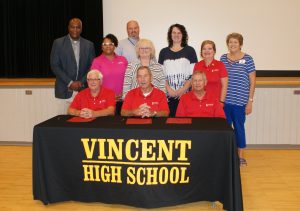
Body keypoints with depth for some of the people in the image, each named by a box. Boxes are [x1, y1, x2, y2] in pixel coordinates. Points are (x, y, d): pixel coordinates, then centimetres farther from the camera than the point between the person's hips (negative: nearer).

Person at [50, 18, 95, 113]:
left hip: (83, 90, 2)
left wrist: (81, 82, -6)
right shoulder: (58, 43, 2)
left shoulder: (89, 45, 9)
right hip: (65, 90, -1)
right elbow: (54, 66, -2)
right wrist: (70, 83, -9)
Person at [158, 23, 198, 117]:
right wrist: (169, 90, -6)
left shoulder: (190, 51, 6)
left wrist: (183, 90, -10)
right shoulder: (164, 52, 12)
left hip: (186, 94, -1)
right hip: (168, 95, 2)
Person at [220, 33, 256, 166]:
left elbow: (252, 82, -2)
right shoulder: (223, 58, 6)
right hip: (224, 100, 3)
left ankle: (240, 155, 22)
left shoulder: (247, 59, -3)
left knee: (239, 127, 6)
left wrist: (250, 101, -6)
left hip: (240, 101, -3)